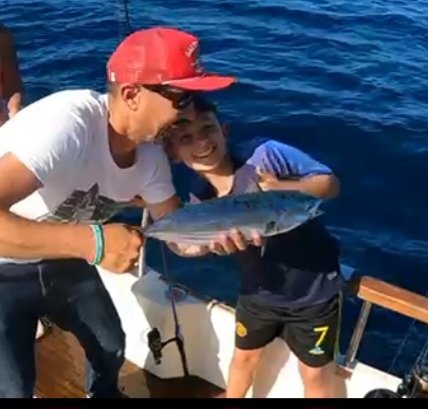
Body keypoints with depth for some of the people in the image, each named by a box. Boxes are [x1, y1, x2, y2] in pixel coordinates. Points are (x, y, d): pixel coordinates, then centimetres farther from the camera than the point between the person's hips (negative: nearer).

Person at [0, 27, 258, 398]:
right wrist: (92, 242, -47)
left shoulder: (150, 155, -14)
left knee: (111, 345, 18)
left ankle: (105, 393, 50)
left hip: (61, 260, 7)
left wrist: (215, 235, -24)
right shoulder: (69, 125, -37)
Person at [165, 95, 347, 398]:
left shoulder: (264, 154, -28)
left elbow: (330, 184, -19)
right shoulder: (200, 198, -14)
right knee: (244, 356, 26)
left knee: (315, 370, 16)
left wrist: (283, 188, -37)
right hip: (259, 291, 4)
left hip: (313, 288, -4)